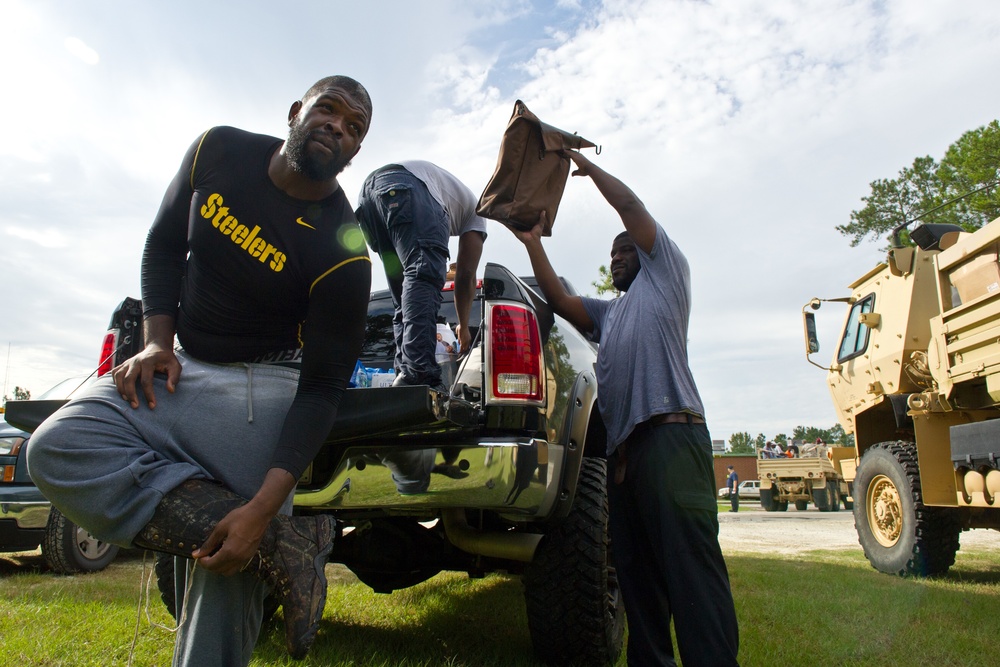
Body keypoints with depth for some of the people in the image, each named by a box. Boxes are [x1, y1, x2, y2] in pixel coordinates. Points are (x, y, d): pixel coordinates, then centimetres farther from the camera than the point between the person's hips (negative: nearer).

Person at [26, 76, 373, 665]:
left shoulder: (342, 250, -19)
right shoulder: (218, 152, -3)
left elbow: (321, 389, -19)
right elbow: (165, 246, 10)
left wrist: (263, 508, -29)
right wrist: (156, 342, -5)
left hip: (259, 389, -5)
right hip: (178, 368, 5)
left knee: (228, 562, -17)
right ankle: (284, 545, -25)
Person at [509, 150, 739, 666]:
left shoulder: (665, 274, 18)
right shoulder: (608, 312, 34)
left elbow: (630, 206, 13)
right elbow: (560, 300, 21)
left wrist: (585, 164, 23)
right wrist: (533, 243, 18)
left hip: (671, 433, -7)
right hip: (625, 446, 7)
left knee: (690, 567, -14)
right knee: (637, 574, 4)